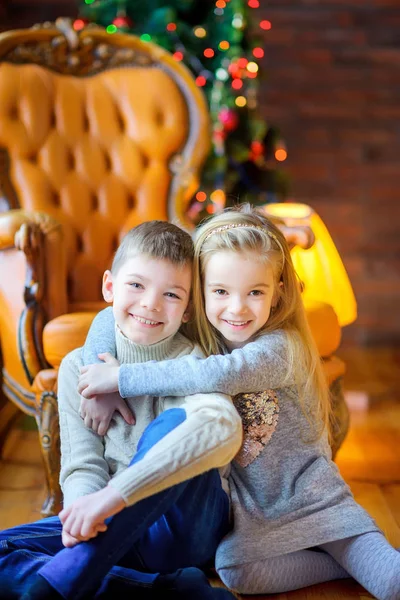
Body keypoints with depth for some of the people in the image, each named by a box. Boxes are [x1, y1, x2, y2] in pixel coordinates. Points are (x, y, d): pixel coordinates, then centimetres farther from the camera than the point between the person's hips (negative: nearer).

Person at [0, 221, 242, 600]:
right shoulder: (79, 367, 1)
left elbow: (222, 427, -34)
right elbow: (82, 464, -4)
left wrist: (116, 493, -41)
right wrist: (84, 507, -30)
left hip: (185, 525, -4)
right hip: (112, 528, 4)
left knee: (173, 423, -30)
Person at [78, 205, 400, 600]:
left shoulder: (280, 346, -20)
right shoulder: (190, 332, -4)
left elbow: (221, 375, -39)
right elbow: (113, 316, 2)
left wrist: (121, 378, -33)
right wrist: (99, 385, -15)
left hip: (310, 494, -5)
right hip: (249, 505, 5)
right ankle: (351, 563, -6)